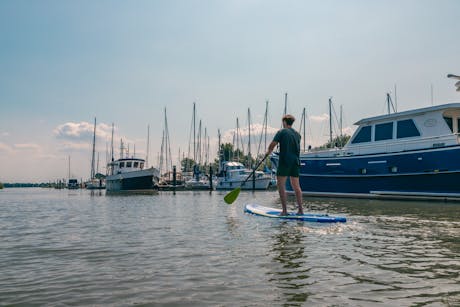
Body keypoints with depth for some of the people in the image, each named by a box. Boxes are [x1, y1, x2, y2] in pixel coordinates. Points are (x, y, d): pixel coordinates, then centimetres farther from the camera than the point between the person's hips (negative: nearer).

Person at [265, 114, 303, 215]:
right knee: (296, 186, 11)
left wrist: (268, 152, 15)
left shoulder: (282, 132, -4)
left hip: (285, 161, -6)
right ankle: (300, 209, 11)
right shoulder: (297, 134, 14)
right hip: (296, 162, 6)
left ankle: (285, 210, -6)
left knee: (281, 185, -1)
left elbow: (272, 145, -6)